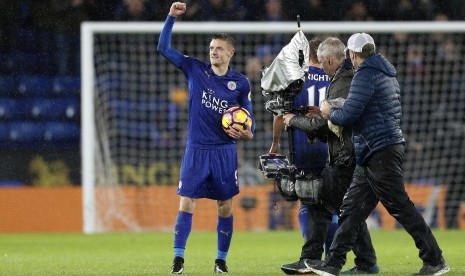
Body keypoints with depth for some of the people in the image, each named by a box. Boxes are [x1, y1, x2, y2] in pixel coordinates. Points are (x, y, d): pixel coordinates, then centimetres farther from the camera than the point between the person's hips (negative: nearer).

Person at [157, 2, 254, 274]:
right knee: (187, 203, -8)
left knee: (225, 206, 4)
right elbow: (164, 48, 0)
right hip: (196, 150, 0)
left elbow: (248, 117, 10)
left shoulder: (240, 83, 2)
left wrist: (245, 133, -12)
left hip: (225, 152, 1)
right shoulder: (195, 69, 2)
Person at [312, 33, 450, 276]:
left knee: (401, 207, -8)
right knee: (351, 209, 10)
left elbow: (348, 116, -19)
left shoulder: (365, 76, -13)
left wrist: (329, 112, 2)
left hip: (380, 153, -10)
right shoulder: (387, 73, 18)